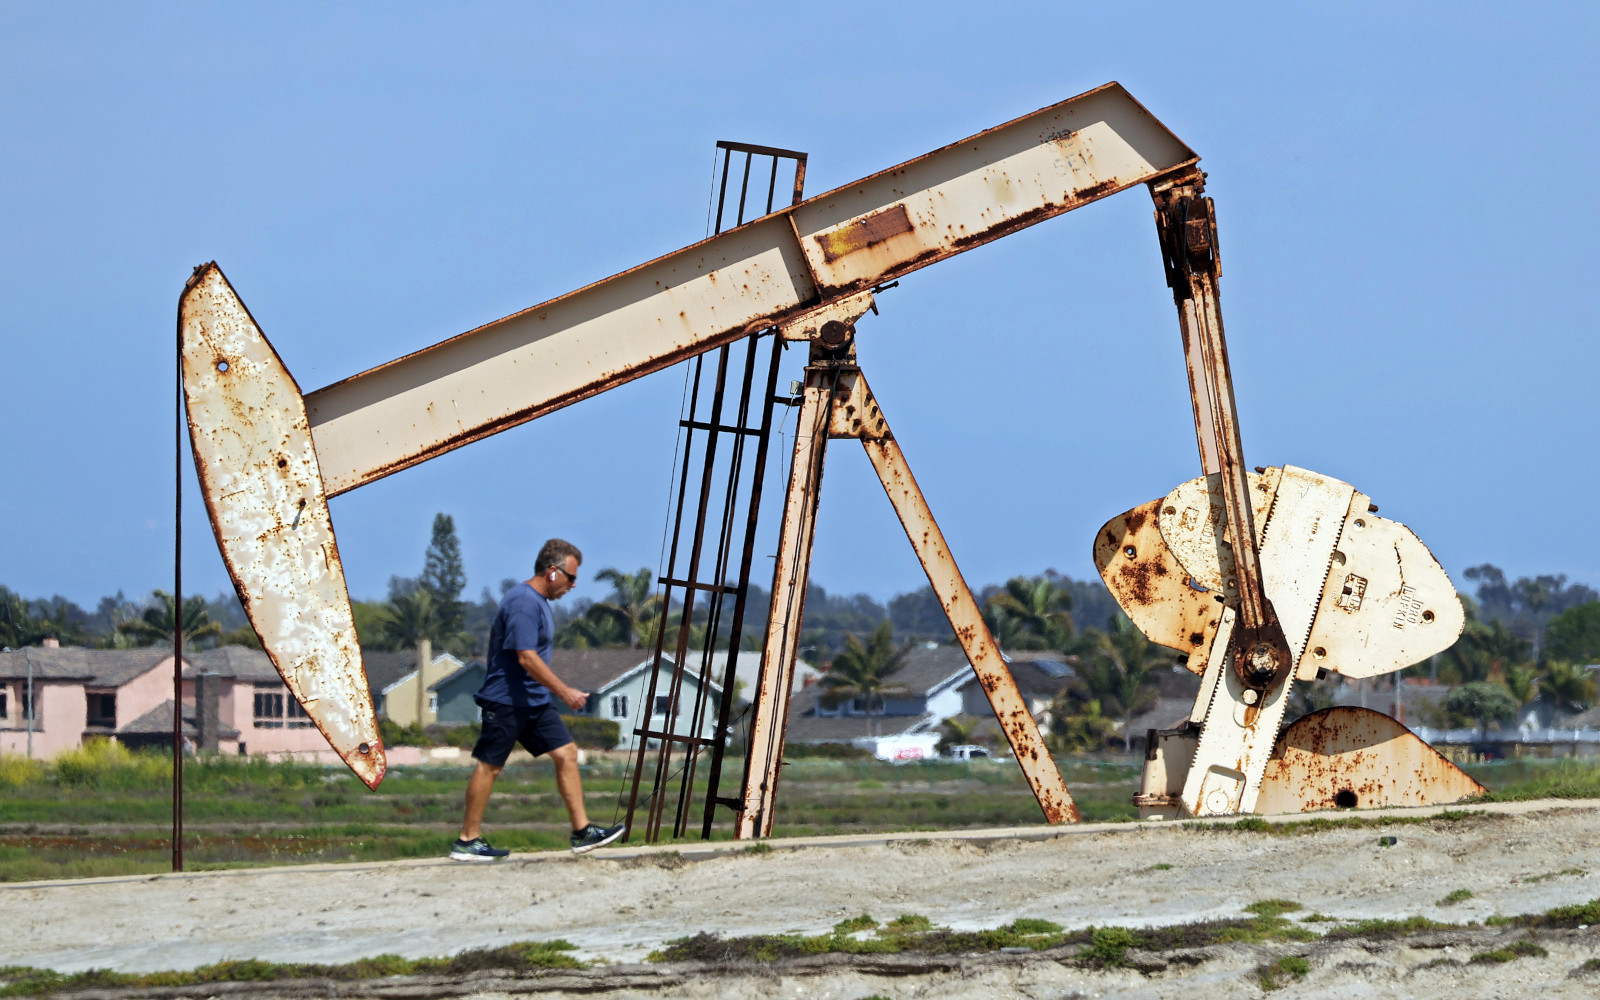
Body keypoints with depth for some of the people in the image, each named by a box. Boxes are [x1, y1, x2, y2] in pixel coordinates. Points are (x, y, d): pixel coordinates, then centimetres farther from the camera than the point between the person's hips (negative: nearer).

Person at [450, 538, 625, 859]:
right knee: (489, 766, -2)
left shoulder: (539, 602, 14)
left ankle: (582, 832, 3)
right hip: (506, 701, -10)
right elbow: (527, 657, -25)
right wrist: (566, 692, -23)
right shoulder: (523, 603, -19)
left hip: (536, 701, 10)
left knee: (566, 754, 3)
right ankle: (467, 842, 5)